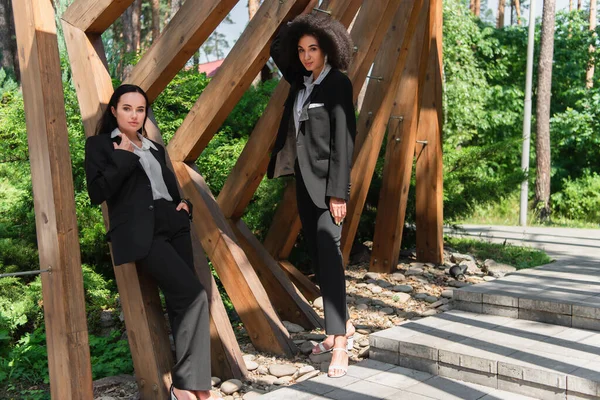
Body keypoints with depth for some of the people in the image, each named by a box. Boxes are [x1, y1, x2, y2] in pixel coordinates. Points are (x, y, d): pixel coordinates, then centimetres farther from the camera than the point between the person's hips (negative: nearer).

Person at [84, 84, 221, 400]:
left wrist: (185, 203, 8)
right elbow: (97, 193, -6)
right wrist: (124, 156, -8)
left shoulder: (155, 147, 24)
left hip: (174, 227, 7)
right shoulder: (100, 145, 7)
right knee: (193, 295, -19)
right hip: (140, 233, -7)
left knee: (180, 303, 1)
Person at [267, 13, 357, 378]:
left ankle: (340, 343, -9)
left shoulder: (338, 84, -9)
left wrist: (338, 192, -19)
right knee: (317, 254, 10)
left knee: (328, 250, -13)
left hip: (325, 180, -8)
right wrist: (290, 25, 17)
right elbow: (277, 52, 30)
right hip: (304, 178, 8)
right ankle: (343, 325, 23)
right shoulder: (301, 82, 10)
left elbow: (343, 139, -15)